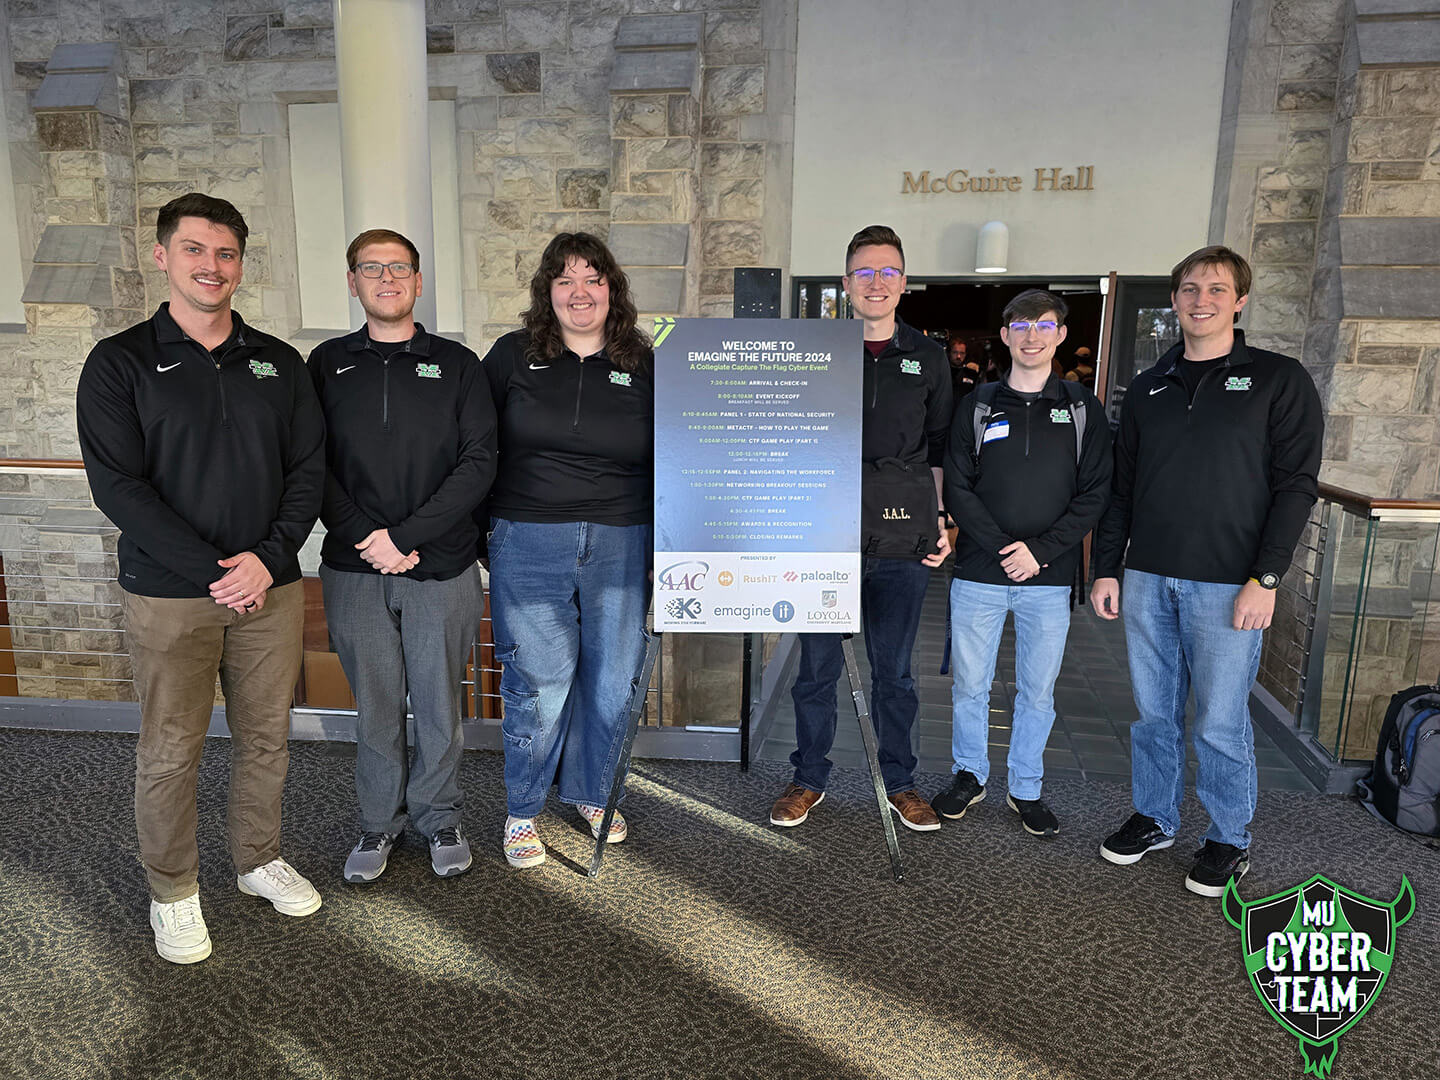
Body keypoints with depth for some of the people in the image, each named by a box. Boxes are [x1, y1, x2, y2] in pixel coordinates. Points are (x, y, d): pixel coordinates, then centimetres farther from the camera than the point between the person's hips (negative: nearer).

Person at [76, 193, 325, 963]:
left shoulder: (277, 362, 8)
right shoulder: (120, 364, -2)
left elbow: (308, 468, 4)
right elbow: (118, 486, -10)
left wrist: (269, 558, -10)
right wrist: (213, 571, -16)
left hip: (271, 586, 3)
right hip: (169, 596, -3)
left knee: (266, 737, 13)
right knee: (170, 750, 7)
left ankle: (259, 859, 33)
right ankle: (172, 891, 26)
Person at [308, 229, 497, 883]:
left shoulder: (457, 365, 3)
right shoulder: (328, 364, 8)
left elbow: (479, 463, -6)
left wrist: (406, 536, -14)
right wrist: (366, 537, -13)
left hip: (442, 567, -1)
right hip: (354, 570, 1)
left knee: (438, 701, 10)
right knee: (374, 705, 11)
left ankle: (439, 817, 30)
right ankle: (379, 822, 30)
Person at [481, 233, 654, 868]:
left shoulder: (644, 366, 7)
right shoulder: (512, 357, 5)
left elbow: (668, 458, 9)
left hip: (621, 545, 2)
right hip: (528, 544, -1)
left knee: (612, 679, 9)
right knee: (539, 681, -1)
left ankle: (591, 792, 33)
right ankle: (522, 810, 22)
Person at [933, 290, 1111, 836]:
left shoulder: (1082, 409, 5)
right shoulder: (977, 406, 4)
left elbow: (1093, 494, 0)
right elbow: (957, 488, -1)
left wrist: (1040, 550, -12)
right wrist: (1002, 548, -13)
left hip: (1049, 579, 0)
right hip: (978, 574, 0)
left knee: (1038, 692, 10)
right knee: (970, 685, 9)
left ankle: (1025, 787, 27)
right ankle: (969, 776, 29)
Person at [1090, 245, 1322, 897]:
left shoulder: (1279, 381, 0)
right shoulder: (1148, 388, 12)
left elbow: (1295, 486, -6)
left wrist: (1265, 578, -13)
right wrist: (1107, 568, 7)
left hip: (1227, 584, -4)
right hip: (1147, 579, 4)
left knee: (1220, 721, 4)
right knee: (1153, 711, 12)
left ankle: (1229, 839, 23)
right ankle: (1154, 818, 29)